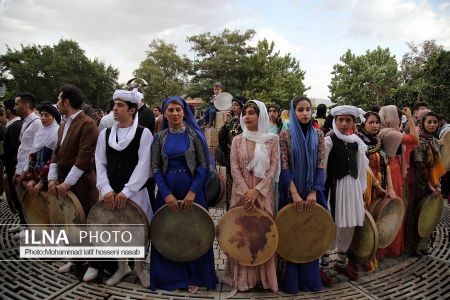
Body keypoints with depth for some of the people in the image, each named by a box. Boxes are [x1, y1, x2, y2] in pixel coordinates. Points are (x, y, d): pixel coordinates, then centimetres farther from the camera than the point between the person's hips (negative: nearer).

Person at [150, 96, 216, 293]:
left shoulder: (194, 134, -2)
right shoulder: (159, 137, 5)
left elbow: (204, 165, -5)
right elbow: (155, 168, 1)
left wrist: (192, 192, -14)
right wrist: (166, 194, -10)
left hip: (192, 190, -2)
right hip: (167, 191, 2)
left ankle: (194, 278, 21)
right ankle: (173, 277, 22)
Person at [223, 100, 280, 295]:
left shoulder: (272, 139, 1)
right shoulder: (238, 140, 4)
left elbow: (273, 168, -5)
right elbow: (234, 169, -2)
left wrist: (256, 190, -15)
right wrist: (246, 191, -14)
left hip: (264, 192, -1)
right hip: (242, 192, 1)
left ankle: (264, 276, 18)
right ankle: (242, 277, 17)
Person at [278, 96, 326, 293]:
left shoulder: (318, 135, 4)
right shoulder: (285, 135, -4)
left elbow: (321, 165, 0)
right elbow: (284, 167, -9)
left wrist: (313, 192, -11)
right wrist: (295, 194, -16)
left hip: (312, 192, 2)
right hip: (291, 192, -2)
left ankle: (310, 279, 24)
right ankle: (290, 281, 17)